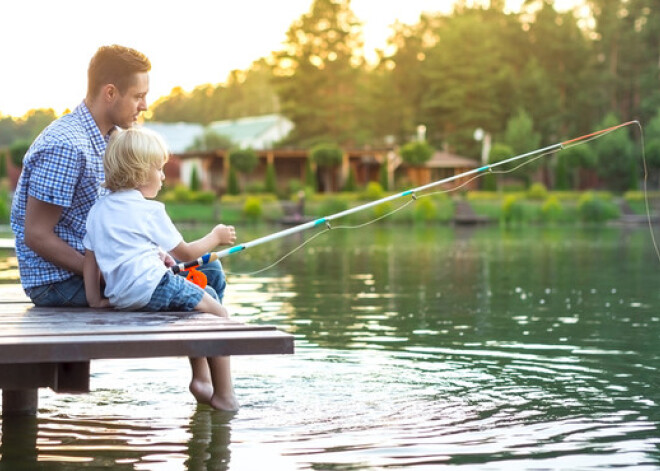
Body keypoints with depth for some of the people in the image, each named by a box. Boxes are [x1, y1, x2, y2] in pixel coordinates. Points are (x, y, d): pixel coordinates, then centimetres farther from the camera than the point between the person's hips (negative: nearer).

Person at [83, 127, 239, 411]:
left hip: (120, 297, 9)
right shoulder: (150, 211, -4)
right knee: (217, 313, 5)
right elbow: (184, 253, 2)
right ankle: (224, 396, 2)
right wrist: (215, 237, 16)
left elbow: (89, 257, 14)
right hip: (152, 287, -9)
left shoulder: (98, 209, 16)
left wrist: (94, 297, 15)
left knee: (198, 300, 27)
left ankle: (201, 378, 26)